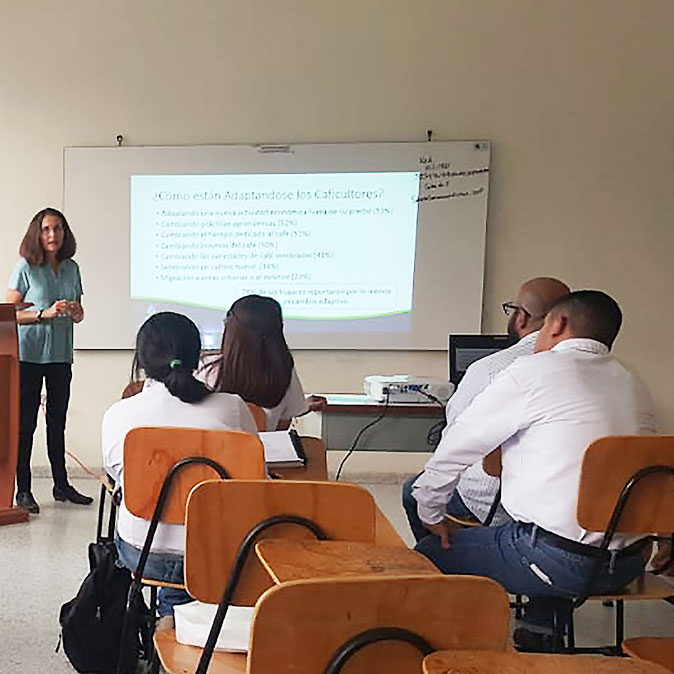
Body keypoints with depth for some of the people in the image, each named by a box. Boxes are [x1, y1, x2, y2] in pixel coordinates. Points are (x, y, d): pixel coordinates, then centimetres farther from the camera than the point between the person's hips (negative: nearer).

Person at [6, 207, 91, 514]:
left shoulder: (72, 268, 9)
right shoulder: (26, 267, -4)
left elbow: (79, 315, 16)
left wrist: (74, 311, -7)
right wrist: (45, 313, -19)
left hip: (61, 355, 4)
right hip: (29, 354, -4)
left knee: (58, 421, 11)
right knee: (25, 422, 0)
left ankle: (61, 484, 20)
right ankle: (23, 490, 8)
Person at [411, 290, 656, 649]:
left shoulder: (534, 371, -7)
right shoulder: (633, 384, 12)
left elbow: (458, 444, -2)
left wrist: (431, 515, 10)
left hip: (560, 560, -7)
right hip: (627, 563, 8)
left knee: (430, 553, 6)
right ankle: (540, 636, 35)